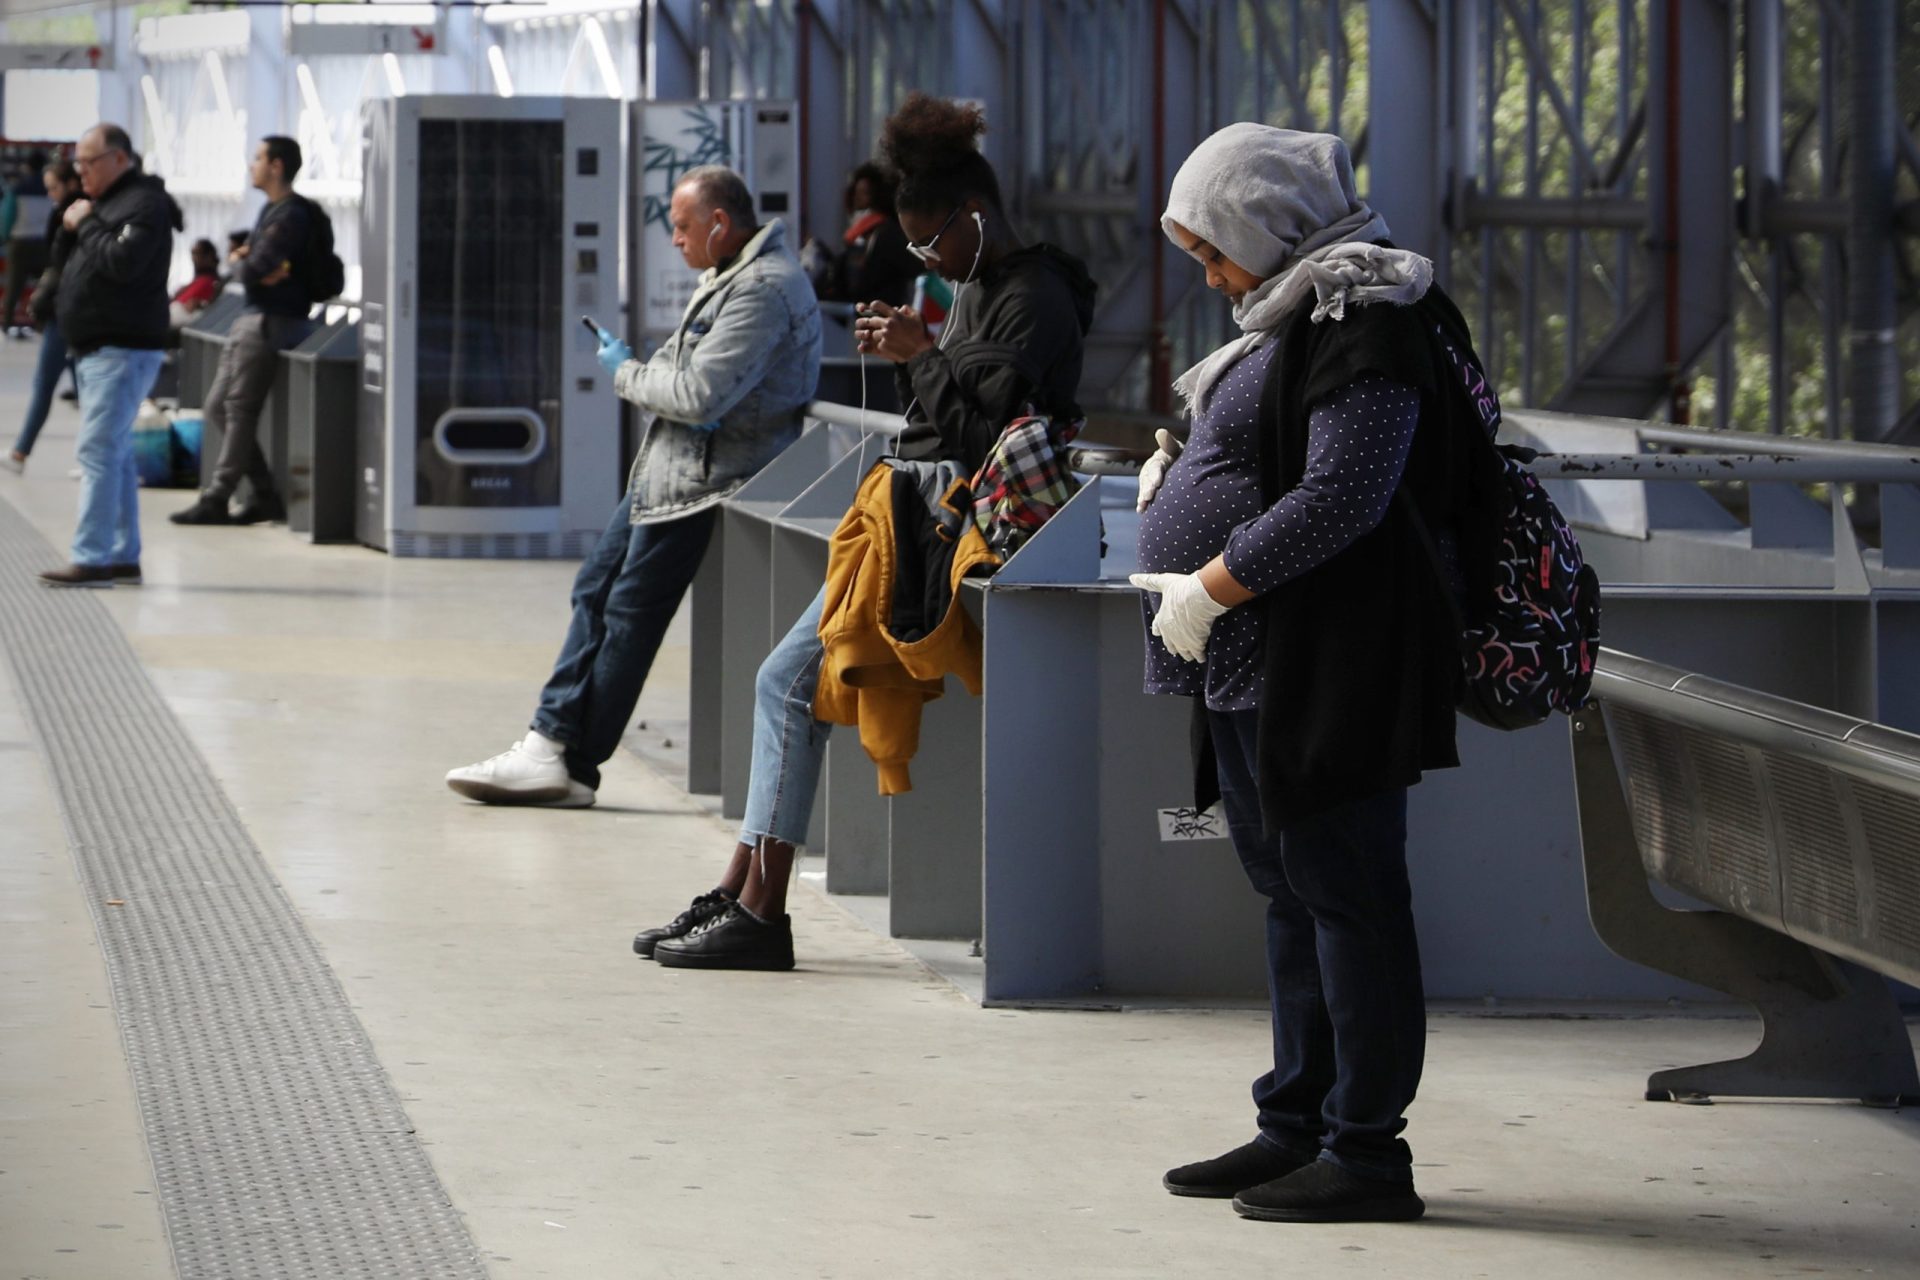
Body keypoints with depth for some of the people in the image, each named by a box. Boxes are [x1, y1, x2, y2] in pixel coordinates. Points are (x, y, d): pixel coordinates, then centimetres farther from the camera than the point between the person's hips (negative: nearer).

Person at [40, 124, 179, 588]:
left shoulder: (143, 204, -12)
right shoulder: (107, 202, 19)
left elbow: (123, 261, -25)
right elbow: (82, 266, 26)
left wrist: (85, 224, -15)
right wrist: (77, 226, 9)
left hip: (122, 352, -10)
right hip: (101, 350, 10)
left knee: (98, 450, -14)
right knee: (114, 454, 12)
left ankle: (93, 558, -17)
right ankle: (124, 556, 16)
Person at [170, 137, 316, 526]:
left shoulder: (290, 215, -15)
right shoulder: (271, 210, 18)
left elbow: (253, 271, -22)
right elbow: (244, 267, 14)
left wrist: (252, 266, 0)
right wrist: (252, 264, -7)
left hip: (272, 322, -10)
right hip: (250, 319, 10)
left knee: (239, 411, -6)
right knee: (216, 409, 11)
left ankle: (216, 500, -2)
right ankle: (264, 494, 12)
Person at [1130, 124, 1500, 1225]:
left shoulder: (1364, 320, -15)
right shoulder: (1299, 314, 17)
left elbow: (1342, 495, -24)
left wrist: (1207, 588, -20)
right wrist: (1181, 481, 8)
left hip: (1325, 673, -11)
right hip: (1257, 674, 11)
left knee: (1345, 895, -6)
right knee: (1293, 895, 15)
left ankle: (1367, 1151, -2)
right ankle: (1298, 1126, 23)